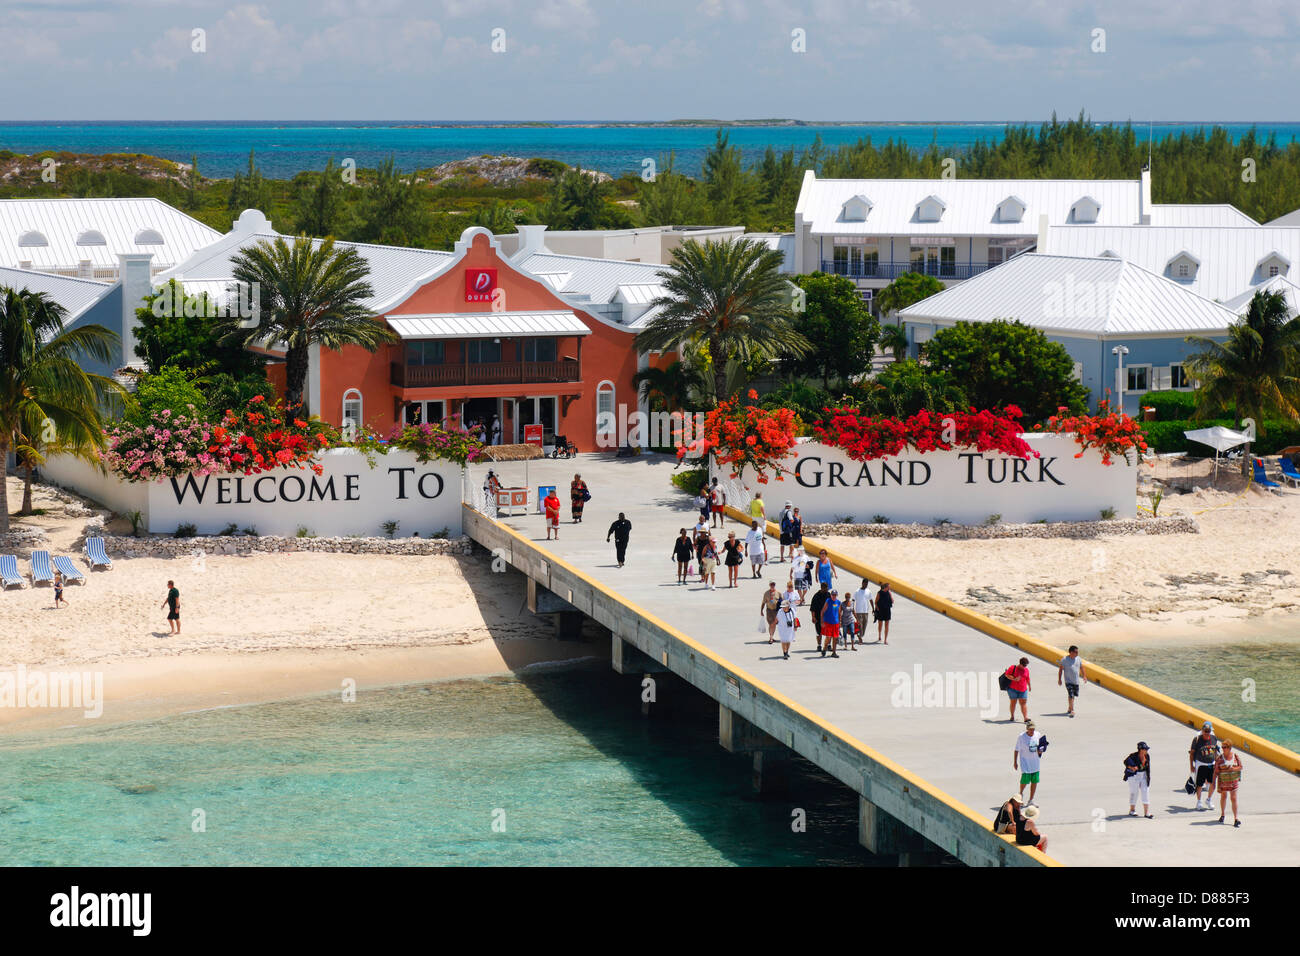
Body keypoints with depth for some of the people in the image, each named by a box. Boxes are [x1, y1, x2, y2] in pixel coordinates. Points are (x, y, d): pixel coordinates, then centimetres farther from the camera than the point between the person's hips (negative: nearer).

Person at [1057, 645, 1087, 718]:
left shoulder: (1078, 659, 4)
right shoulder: (1064, 659, -10)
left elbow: (1081, 668, 15)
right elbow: (1060, 669, -4)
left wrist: (1084, 676, 6)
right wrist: (1059, 679, -6)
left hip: (1076, 681, 5)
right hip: (1068, 681, -5)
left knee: (1073, 695, 15)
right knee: (1071, 695, -13)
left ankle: (1069, 709, 31)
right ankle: (1072, 711, -14)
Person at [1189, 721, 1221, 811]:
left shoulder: (1214, 738, 1)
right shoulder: (1197, 739, -12)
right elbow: (1192, 753, -5)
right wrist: (1191, 766, -6)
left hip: (1212, 764, 4)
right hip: (1201, 764, -4)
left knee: (1213, 783, 3)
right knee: (1199, 784, 1)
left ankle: (1209, 800, 27)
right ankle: (1198, 803, 17)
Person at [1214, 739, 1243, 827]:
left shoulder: (1235, 757, -2)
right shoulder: (1220, 758, -5)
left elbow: (1240, 767, 3)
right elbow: (1216, 771, -3)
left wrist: (1234, 769, -18)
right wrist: (1214, 782, -5)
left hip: (1233, 780, 0)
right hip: (1223, 780, 0)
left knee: (1234, 798, -5)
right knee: (1223, 797, 14)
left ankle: (1236, 818, -6)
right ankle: (1222, 814, 36)